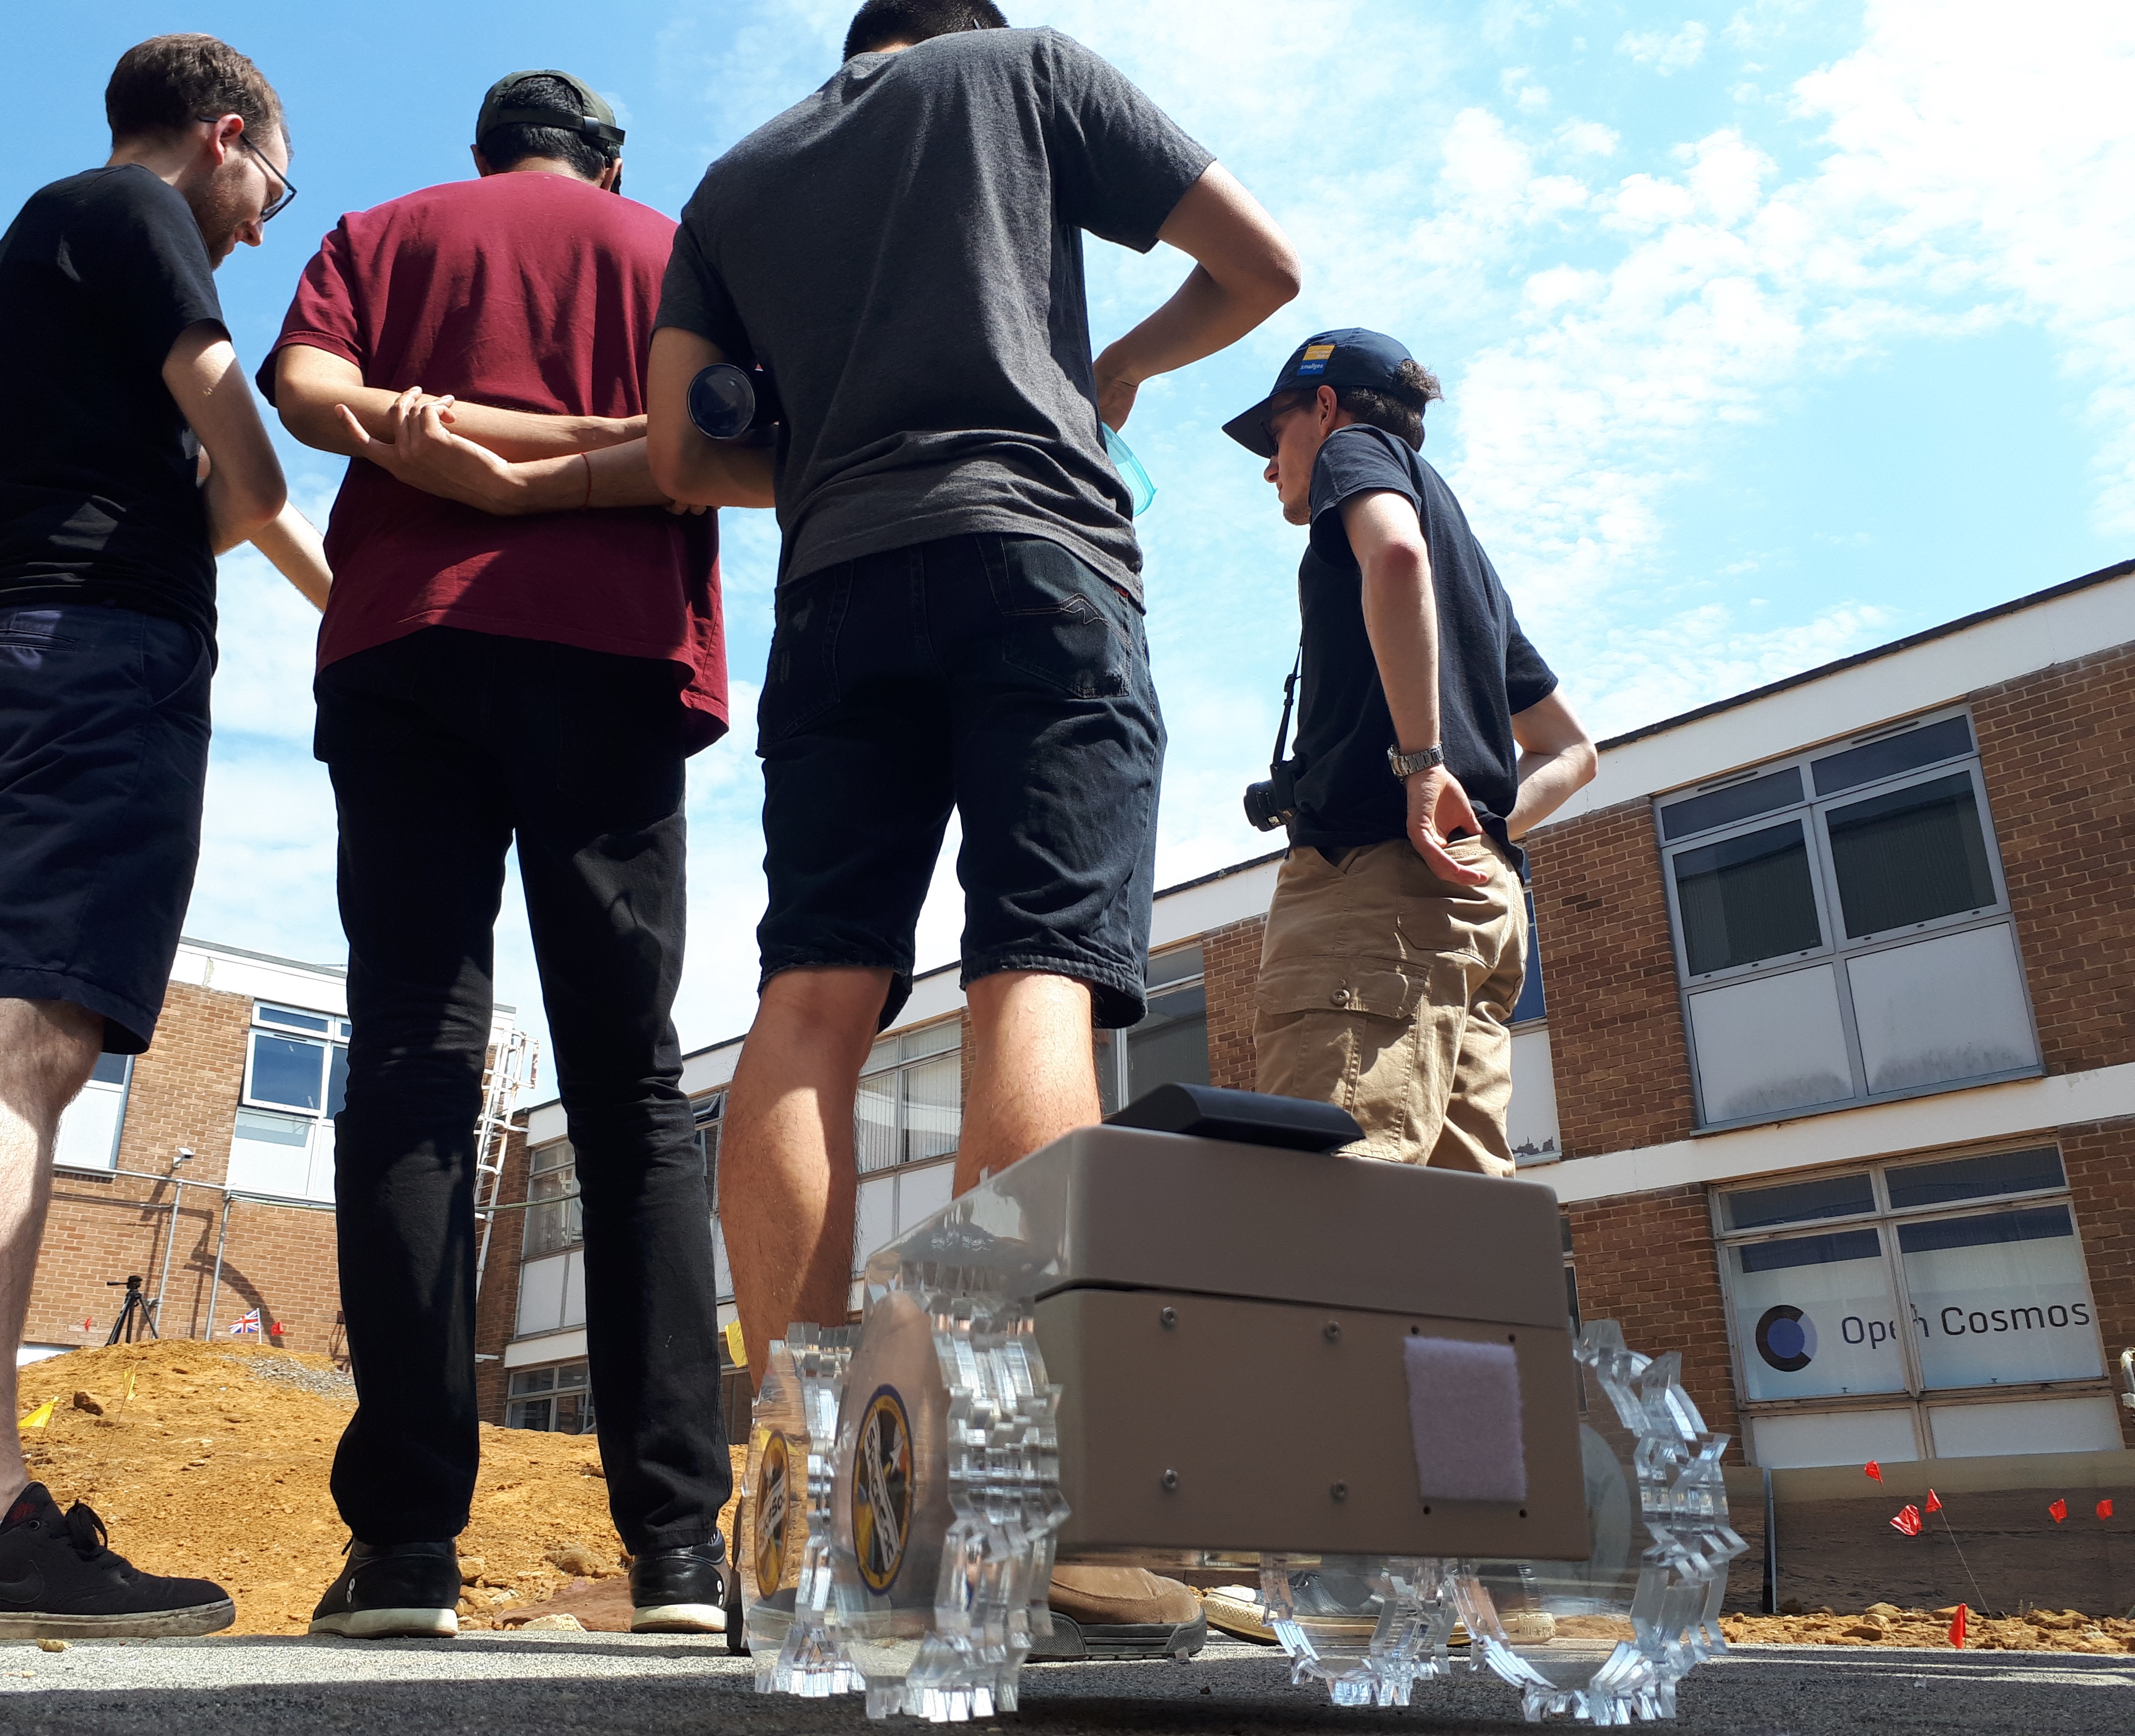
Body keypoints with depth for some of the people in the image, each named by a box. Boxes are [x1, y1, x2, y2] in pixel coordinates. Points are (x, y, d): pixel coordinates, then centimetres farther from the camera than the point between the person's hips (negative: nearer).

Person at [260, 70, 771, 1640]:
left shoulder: (383, 236, 23)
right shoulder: (674, 252, 20)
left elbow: (312, 390, 3)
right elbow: (750, 452, 1)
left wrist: (459, 454, 0)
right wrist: (563, 480, -4)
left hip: (403, 641, 1)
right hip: (608, 647, -1)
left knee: (412, 1066, -4)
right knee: (633, 1085, -4)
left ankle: (407, 1542, -11)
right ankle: (680, 1541, -10)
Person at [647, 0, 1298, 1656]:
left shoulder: (736, 180, 28)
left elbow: (683, 452, 18)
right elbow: (1262, 264, 16)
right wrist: (1121, 370, 31)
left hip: (837, 589, 4)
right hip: (1033, 549, -3)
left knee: (815, 998, -6)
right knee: (1039, 979, -15)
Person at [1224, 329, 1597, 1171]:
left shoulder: (1354, 447, 11)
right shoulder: (1471, 557, 35)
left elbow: (1395, 553, -16)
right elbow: (1568, 751, 34)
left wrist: (1421, 760, -19)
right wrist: (1486, 828, 17)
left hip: (1379, 874, -9)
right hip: (1485, 895, 9)